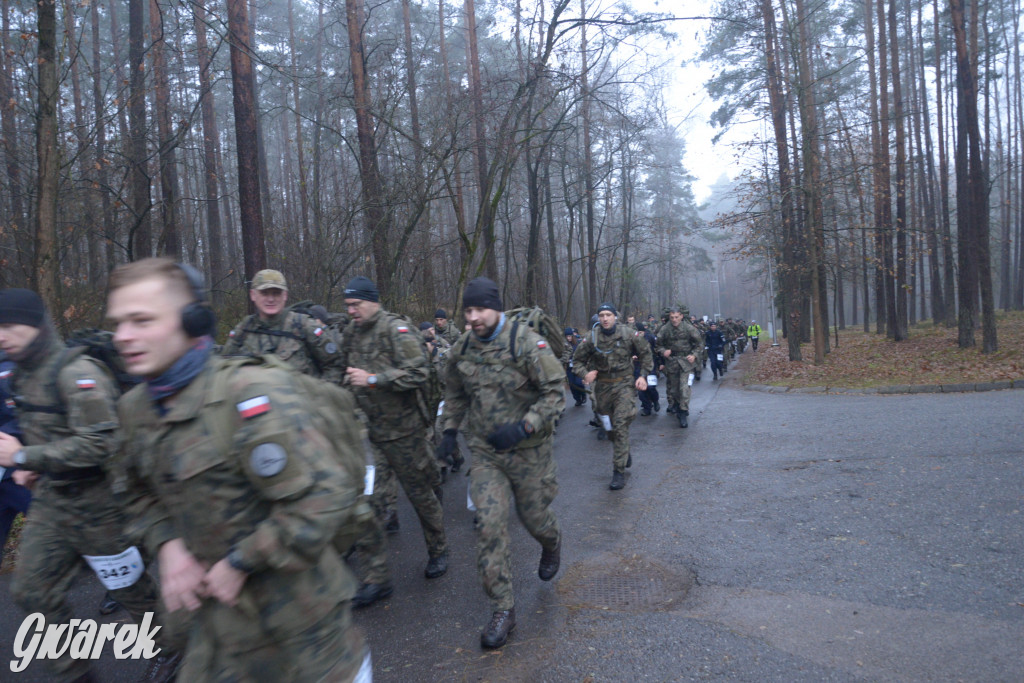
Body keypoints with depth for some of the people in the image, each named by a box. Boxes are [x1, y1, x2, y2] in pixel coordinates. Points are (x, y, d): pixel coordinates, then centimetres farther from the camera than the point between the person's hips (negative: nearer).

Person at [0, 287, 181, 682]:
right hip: (51, 502, 8)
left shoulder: (77, 374, -21)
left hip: (96, 504, -8)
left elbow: (99, 443, -28)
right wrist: (32, 467, 7)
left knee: (130, 587, 8)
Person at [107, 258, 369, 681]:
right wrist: (166, 543, -3)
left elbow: (327, 496, -27)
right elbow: (143, 491, 17)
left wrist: (241, 562, -19)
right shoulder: (136, 408, 1)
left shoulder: (249, 397, -24)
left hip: (295, 611, -6)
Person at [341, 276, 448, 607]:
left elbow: (419, 372, -23)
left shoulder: (396, 329, -12)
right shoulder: (350, 334, 10)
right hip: (368, 431, 5)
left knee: (421, 495, 10)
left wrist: (373, 379, -23)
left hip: (403, 430, -5)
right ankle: (377, 577, 6)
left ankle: (438, 551, 34)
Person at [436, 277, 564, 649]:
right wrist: (450, 429, 7)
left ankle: (552, 544, 52)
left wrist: (522, 427, -26)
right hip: (484, 452, 3)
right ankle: (502, 609, 7)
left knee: (533, 516, 13)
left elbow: (555, 392, -16)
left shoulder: (527, 344, -16)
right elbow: (455, 395, 19)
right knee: (490, 523, -6)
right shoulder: (461, 350, 1)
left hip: (528, 450, -3)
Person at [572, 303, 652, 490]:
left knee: (621, 425, -13)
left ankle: (619, 471, -7)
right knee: (610, 427, 13)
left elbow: (645, 353, 7)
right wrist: (585, 373, -14)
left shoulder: (628, 334, -6)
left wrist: (643, 376, -2)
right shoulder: (592, 338, -4)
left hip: (624, 384, -3)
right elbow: (577, 360, 5)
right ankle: (625, 453, 42)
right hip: (602, 386, 3)